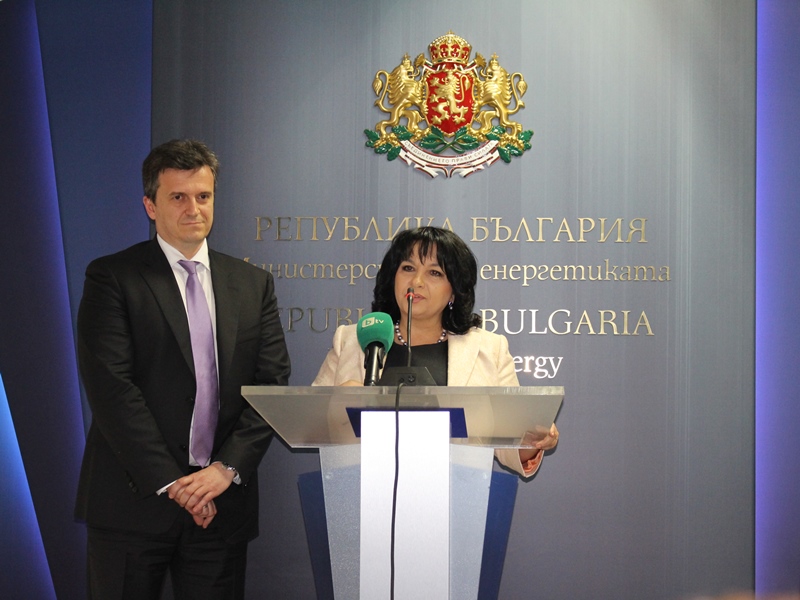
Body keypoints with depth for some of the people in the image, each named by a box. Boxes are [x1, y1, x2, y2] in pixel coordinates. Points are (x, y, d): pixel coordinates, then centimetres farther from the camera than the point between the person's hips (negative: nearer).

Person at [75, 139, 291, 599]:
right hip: (134, 499, -3)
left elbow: (273, 384, 5)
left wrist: (227, 468, -9)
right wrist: (168, 482, -14)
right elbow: (111, 387, -9)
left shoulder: (253, 284, 12)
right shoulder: (112, 278, 0)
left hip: (222, 500, 3)